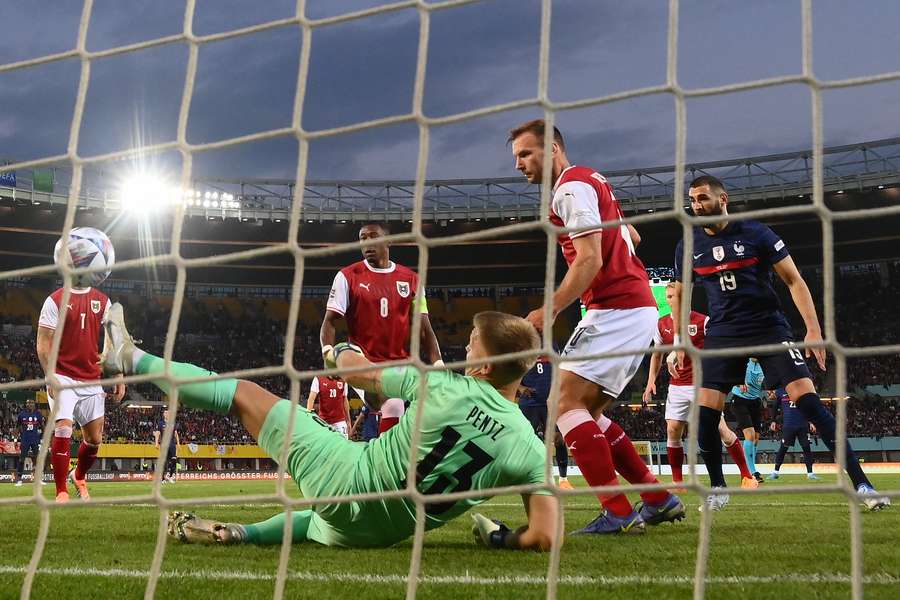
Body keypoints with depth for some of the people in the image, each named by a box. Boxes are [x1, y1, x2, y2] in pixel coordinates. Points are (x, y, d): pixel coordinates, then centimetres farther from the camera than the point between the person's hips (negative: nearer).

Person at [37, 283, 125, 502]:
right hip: (63, 377, -4)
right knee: (63, 429, -16)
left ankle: (79, 477, 34)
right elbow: (43, 343, -6)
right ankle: (61, 492, -7)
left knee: (94, 438, 7)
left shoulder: (103, 301, 8)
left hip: (92, 380, 4)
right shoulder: (55, 301, -4)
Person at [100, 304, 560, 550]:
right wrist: (499, 538, 2)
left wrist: (338, 353, 19)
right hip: (380, 533, 4)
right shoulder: (530, 447, -13)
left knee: (243, 392, 11)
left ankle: (133, 360, 27)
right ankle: (238, 532, 36)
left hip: (350, 476, -4)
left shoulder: (444, 385, -19)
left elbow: (354, 369, -4)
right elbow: (546, 537, -19)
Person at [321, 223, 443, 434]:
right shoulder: (348, 276, 0)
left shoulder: (411, 279, 7)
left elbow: (423, 328, 9)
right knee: (393, 408, -27)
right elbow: (330, 322, -2)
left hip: (401, 364, 4)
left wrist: (438, 364, -2)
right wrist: (328, 352, -21)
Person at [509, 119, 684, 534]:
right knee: (587, 411, 11)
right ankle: (659, 500, 12)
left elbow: (589, 259, -18)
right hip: (637, 307, 10)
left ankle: (618, 513, -17)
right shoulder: (590, 182, 21)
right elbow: (632, 236, 31)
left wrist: (551, 310, -19)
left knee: (567, 402, -13)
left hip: (617, 309, -10)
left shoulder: (572, 187, -10)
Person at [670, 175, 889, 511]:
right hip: (723, 333, 3)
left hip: (769, 327, -3)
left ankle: (861, 485, -11)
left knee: (807, 399, -15)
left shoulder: (756, 234, -7)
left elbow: (794, 281, -4)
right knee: (705, 413, -10)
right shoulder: (688, 247, 3)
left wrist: (813, 329, -12)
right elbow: (679, 294, 19)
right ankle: (718, 489, 12)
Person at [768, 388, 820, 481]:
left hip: (803, 425, 1)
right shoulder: (780, 391, 3)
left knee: (806, 448, 0)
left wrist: (810, 422, 6)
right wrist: (773, 421, 8)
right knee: (783, 448, 2)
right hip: (788, 425, -1)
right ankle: (775, 472, 12)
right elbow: (775, 407, 12)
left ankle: (810, 473, 9)